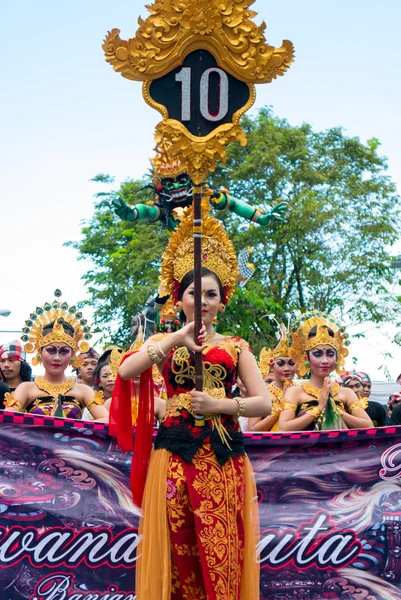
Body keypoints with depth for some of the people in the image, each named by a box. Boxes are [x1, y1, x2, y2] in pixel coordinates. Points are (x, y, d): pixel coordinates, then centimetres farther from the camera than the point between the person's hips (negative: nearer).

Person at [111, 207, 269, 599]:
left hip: (224, 457, 0)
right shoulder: (162, 341, 13)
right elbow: (125, 371, -9)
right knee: (177, 552, -2)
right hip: (175, 453, 0)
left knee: (221, 553, -5)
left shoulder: (235, 346, 12)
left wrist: (218, 405, -12)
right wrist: (176, 341, -18)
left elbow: (264, 404, 2)